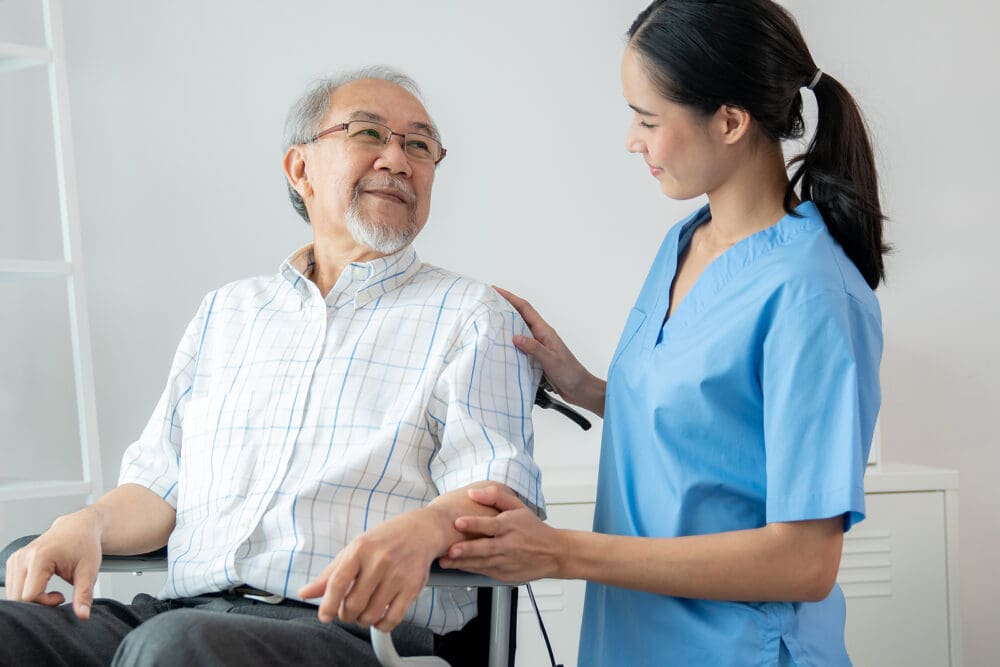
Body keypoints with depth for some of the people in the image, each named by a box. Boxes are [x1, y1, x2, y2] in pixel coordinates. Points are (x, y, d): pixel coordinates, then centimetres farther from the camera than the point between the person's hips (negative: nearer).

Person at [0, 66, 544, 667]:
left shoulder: (472, 318, 9)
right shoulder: (225, 312, 24)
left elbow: (500, 494, -5)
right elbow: (161, 483, 21)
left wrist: (425, 528, -29)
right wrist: (88, 524, -2)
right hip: (182, 613, 5)